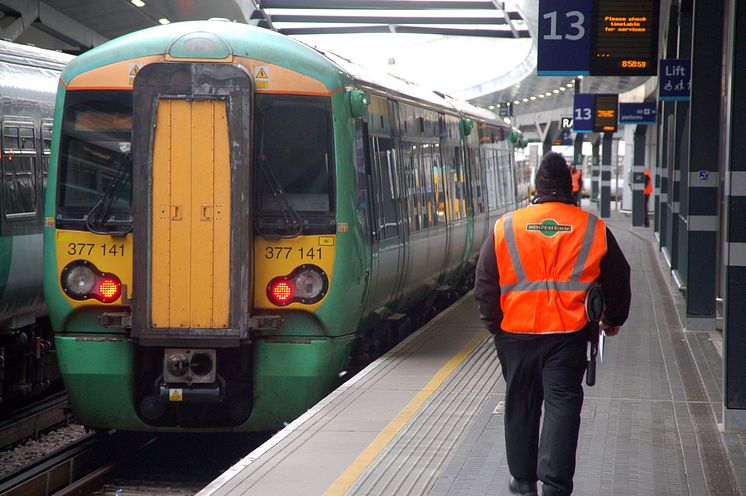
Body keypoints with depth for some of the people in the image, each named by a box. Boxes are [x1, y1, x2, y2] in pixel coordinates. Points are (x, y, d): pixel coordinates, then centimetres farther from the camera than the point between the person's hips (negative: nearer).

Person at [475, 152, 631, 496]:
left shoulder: (505, 228, -1)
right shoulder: (593, 230, 1)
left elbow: (485, 285, 2)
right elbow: (618, 282, 11)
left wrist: (494, 324, 15)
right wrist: (613, 320, 27)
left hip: (516, 333, 1)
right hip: (569, 334, -1)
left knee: (521, 405, 14)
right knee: (562, 406, 2)